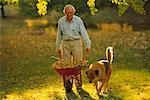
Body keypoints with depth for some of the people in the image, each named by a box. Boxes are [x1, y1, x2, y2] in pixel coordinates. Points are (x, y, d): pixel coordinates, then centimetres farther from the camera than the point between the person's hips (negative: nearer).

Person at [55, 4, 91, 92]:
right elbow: (59, 35, 10)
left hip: (76, 42, -2)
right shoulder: (61, 21, 1)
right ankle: (68, 81, 11)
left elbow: (84, 33, -7)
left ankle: (78, 82, 10)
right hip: (65, 43, 2)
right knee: (66, 63, 1)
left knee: (78, 62, 0)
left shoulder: (78, 20, -5)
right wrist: (58, 47, 13)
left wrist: (88, 44, -15)